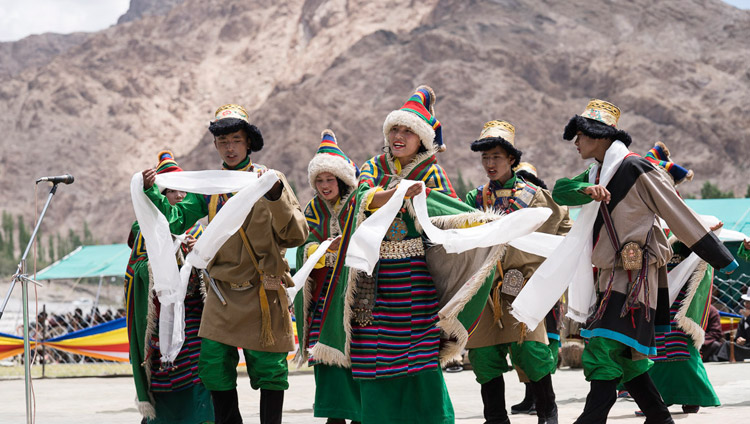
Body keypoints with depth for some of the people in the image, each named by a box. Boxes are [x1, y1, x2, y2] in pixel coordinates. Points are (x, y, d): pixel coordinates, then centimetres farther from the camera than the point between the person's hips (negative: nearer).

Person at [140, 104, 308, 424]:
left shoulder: (270, 180, -2)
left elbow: (296, 236, -11)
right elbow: (177, 220, 3)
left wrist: (275, 195, -24)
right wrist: (151, 192, -10)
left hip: (262, 293, -3)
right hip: (222, 295, 4)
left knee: (269, 370, 0)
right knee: (214, 368, 3)